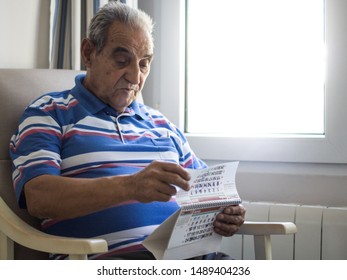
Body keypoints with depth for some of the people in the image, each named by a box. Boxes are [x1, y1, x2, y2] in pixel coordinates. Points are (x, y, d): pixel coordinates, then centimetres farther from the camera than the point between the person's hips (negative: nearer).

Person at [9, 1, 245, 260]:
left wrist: (223, 211, 3)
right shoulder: (49, 113, 7)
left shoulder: (161, 123, 26)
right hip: (105, 258, -5)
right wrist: (129, 187, -24)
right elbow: (38, 197, -10)